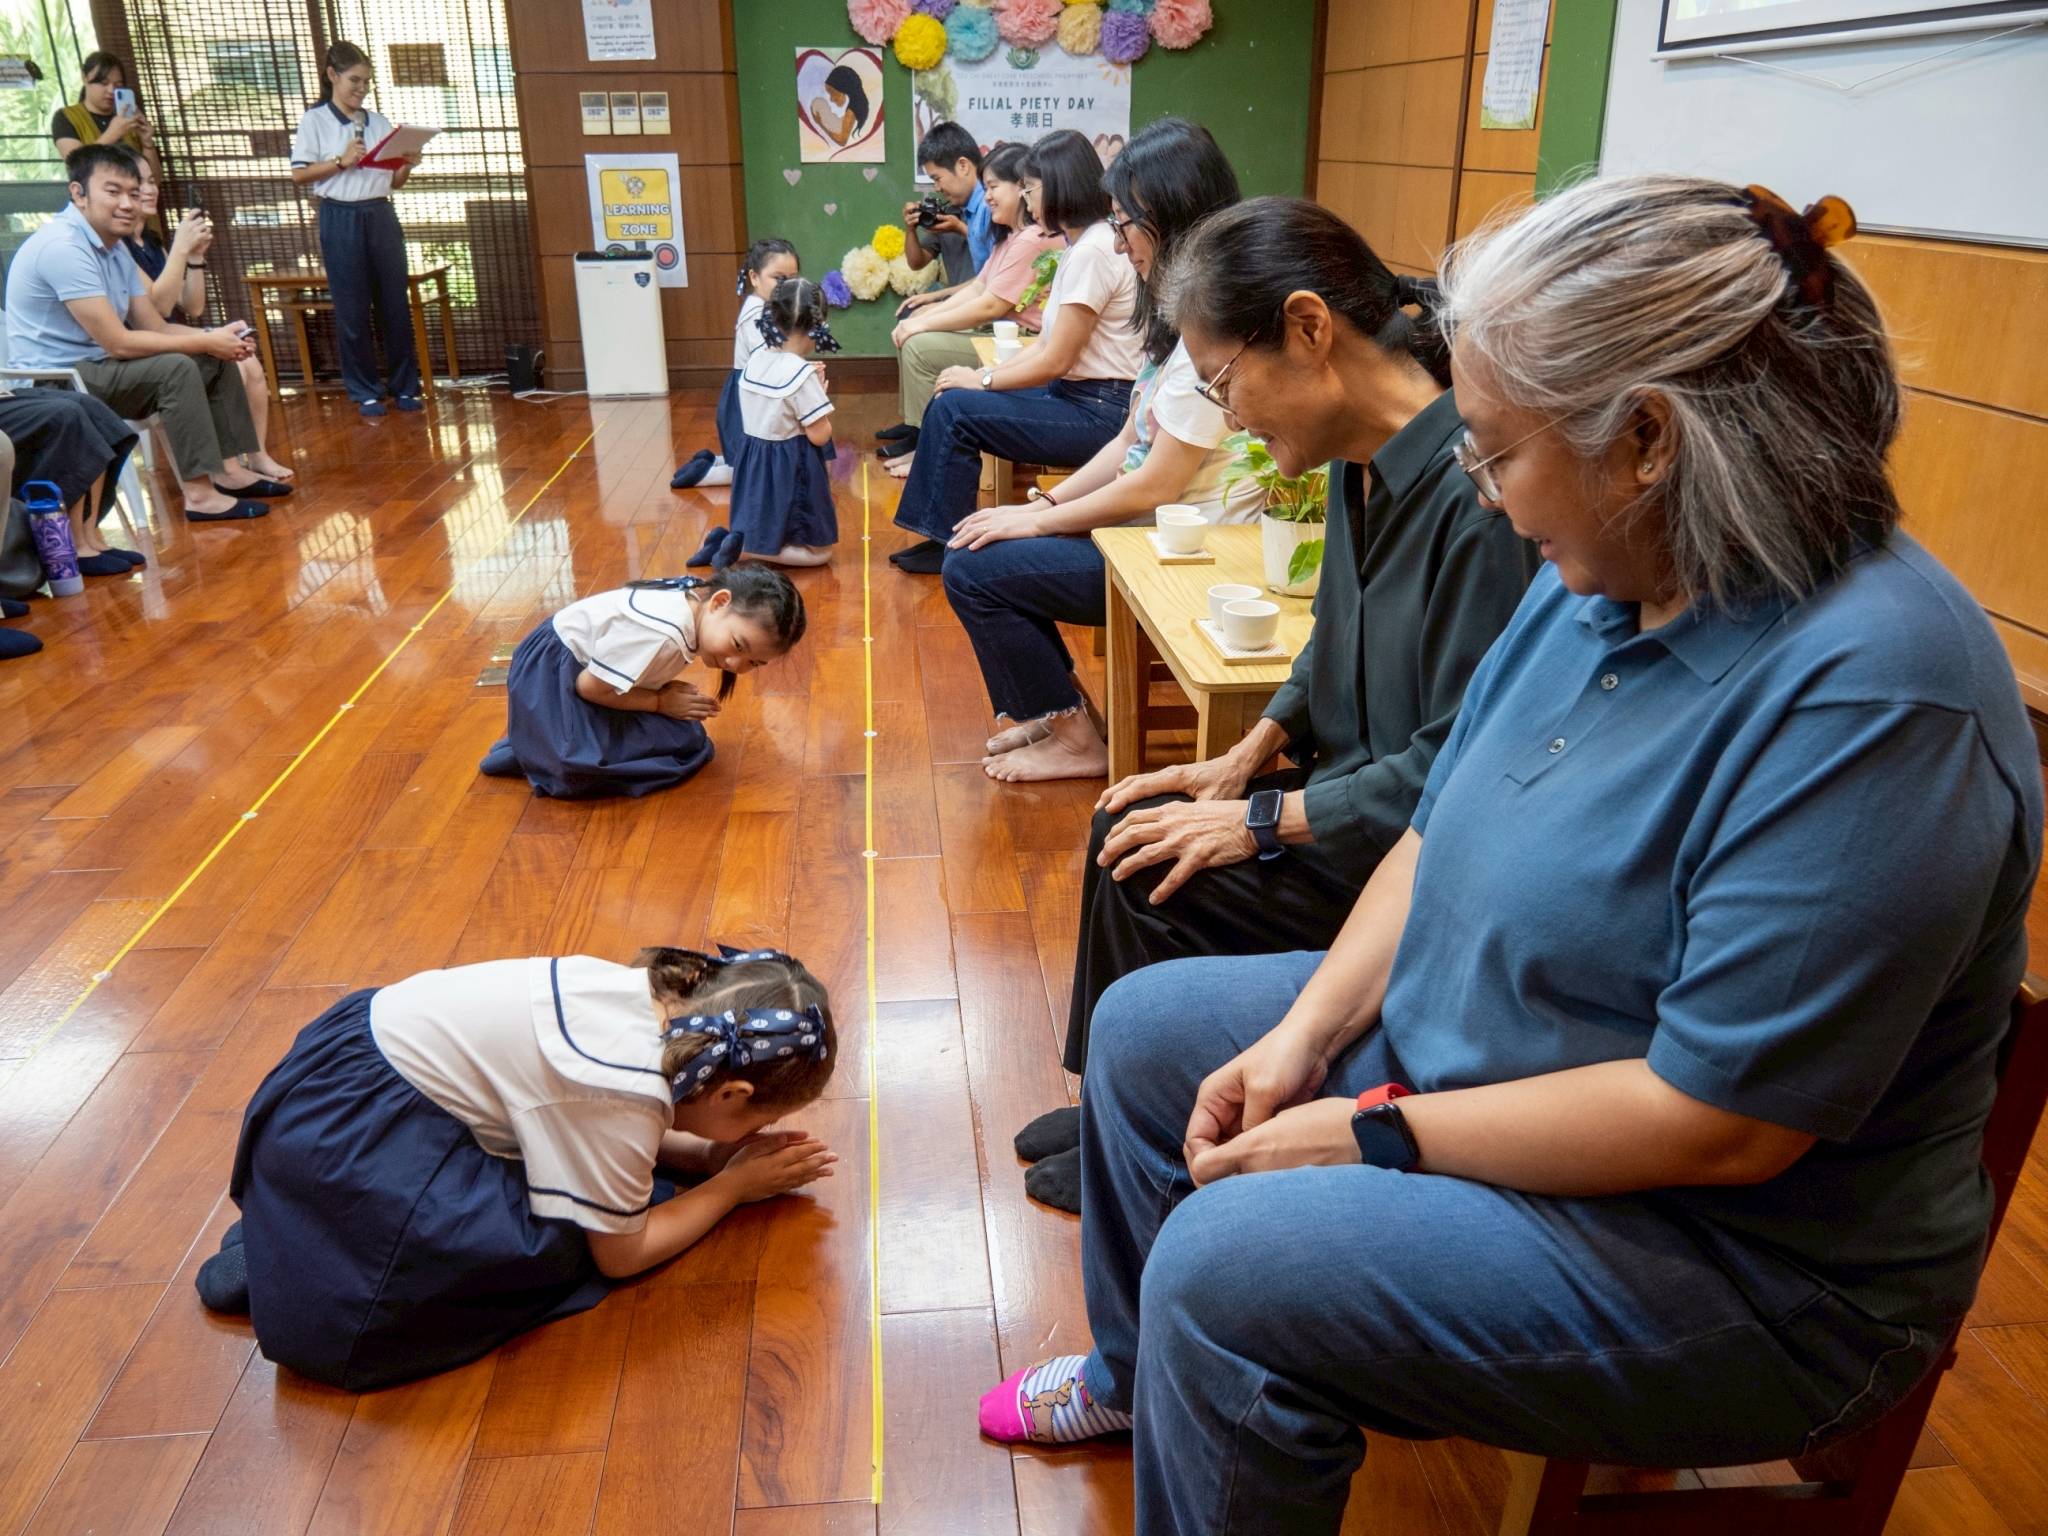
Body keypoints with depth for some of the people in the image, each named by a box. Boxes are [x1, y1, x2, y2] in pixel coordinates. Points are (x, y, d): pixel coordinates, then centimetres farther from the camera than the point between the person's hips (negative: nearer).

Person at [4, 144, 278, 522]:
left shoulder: (115, 247, 8)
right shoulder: (62, 247, -22)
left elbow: (156, 327, 7)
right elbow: (118, 343, -26)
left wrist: (216, 337, -11)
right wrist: (206, 341, -20)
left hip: (96, 365, 10)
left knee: (218, 360, 6)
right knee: (176, 368, -28)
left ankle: (229, 469, 4)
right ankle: (199, 493, -28)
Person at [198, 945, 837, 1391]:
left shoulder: (658, 992, -5)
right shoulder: (629, 1092, -27)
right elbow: (621, 1253, -11)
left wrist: (710, 1154, 2)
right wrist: (736, 1182, -2)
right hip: (340, 1126, -9)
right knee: (552, 1252, -18)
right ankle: (286, 1260, -4)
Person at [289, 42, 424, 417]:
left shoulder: (379, 122, 11)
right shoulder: (314, 121, 0)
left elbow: (394, 182, 14)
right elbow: (299, 174, -5)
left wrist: (407, 166, -7)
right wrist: (341, 162, -15)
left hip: (381, 216, 4)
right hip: (341, 219, -3)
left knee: (396, 303, 4)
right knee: (352, 309, 2)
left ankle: (404, 386, 14)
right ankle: (365, 391, 10)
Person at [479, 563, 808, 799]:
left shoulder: (696, 599, -10)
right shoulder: (661, 633, -38)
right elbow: (590, 686, -26)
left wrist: (666, 691, -12)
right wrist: (661, 701, -16)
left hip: (592, 661, 9)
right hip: (550, 669, -9)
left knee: (686, 741, 3)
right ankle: (528, 751, 0)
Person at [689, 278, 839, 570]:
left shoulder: (756, 359, 3)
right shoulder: (802, 373, -20)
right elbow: (819, 435, -16)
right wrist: (820, 389, -3)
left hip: (755, 463, 8)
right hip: (790, 469, -8)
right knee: (818, 552, 4)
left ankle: (726, 537, 2)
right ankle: (743, 546, -13)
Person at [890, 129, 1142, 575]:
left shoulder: (1093, 251, -18)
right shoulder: (1081, 245, 14)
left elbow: (1055, 360, -17)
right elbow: (1047, 344, 13)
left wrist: (982, 380, -5)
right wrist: (983, 373, 2)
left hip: (1098, 412, -10)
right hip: (1076, 394, 10)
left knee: (954, 410, -12)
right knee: (950, 400, 7)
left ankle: (949, 542, 2)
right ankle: (942, 535, 10)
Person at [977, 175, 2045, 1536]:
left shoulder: (1871, 694, -30)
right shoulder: (1599, 583, -3)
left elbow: (1721, 1119, -29)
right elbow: (1440, 833, 4)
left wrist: (1376, 1137, -21)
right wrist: (1304, 1035, -7)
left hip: (1750, 1259, -8)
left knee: (1226, 1269, -25)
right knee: (1145, 1029, 12)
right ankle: (1143, 1378, 36)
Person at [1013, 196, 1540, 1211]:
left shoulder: (1475, 491, -28)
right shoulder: (1361, 462, 2)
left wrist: (1263, 821, -21)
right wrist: (1246, 758, 5)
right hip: (1350, 784, 9)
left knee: (1152, 882, -15)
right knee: (1128, 831, 4)